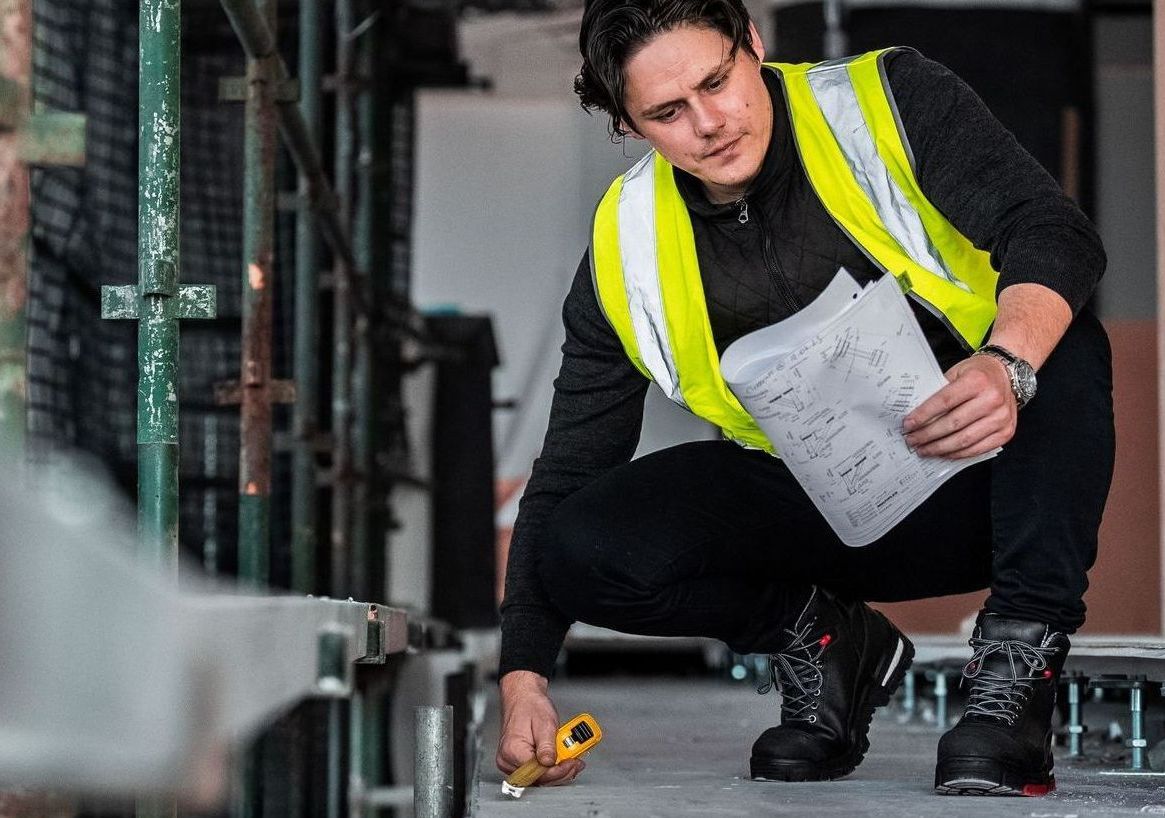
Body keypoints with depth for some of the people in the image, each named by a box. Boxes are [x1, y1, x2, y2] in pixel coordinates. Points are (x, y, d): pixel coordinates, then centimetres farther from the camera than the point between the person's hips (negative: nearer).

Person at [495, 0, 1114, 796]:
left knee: (1063, 340, -32)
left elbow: (1054, 231, -23)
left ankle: (1019, 659, -26)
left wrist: (1008, 364, -45)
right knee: (580, 550, -19)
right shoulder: (626, 254, -5)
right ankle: (817, 640, 6)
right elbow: (566, 478, -1)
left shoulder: (889, 104, -12)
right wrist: (524, 679, -10)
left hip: (978, 470, -2)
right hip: (814, 506, 3)